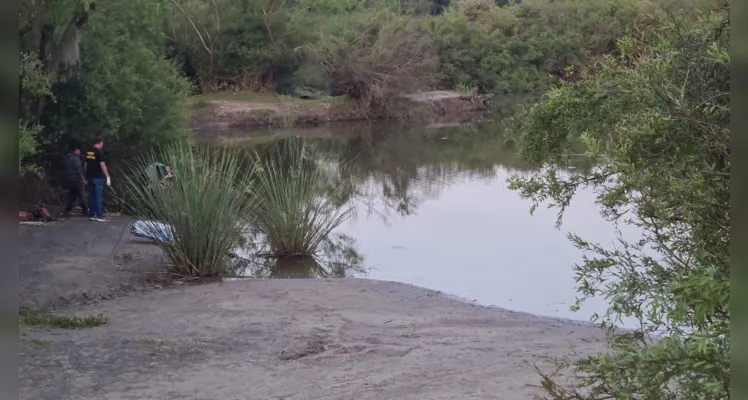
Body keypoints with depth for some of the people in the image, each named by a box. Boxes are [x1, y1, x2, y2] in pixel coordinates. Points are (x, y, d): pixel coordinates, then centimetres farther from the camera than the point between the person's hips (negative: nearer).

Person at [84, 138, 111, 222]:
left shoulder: (88, 152, 10)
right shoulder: (99, 152, -11)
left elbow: (86, 164, 16)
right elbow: (102, 165, -16)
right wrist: (107, 177, -12)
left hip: (90, 177, 7)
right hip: (98, 177, -7)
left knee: (91, 197, 9)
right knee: (99, 197, -5)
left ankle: (93, 215, 11)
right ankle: (99, 216, -6)